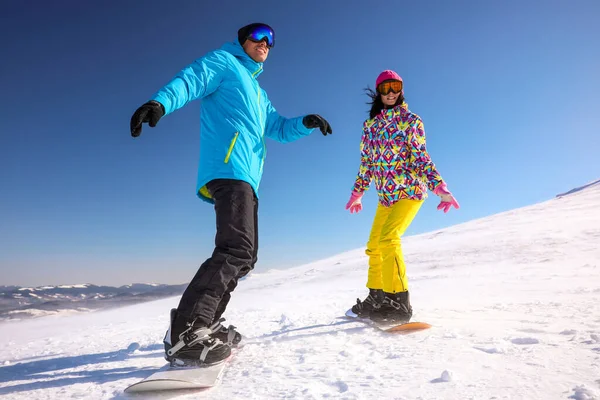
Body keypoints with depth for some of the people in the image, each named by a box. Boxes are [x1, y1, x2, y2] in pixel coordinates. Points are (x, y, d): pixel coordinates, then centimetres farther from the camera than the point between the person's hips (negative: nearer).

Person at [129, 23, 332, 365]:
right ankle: (186, 332, -25)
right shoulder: (224, 62, 12)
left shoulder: (258, 94, 36)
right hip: (229, 168, -10)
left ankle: (206, 325, 15)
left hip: (246, 179, 10)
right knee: (237, 250, -25)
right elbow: (190, 81, -7)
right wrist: (160, 102, -28)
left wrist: (306, 123, 14)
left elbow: (280, 130, 35)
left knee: (243, 256, 9)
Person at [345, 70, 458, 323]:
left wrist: (440, 188, -20)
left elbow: (421, 158, -9)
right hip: (385, 196, 7)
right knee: (373, 246, 11)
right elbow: (367, 162, 17)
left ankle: (399, 303, -17)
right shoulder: (370, 125, 10)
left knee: (388, 239, -24)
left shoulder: (410, 120, -4)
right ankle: (377, 298, 25)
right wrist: (357, 193, 20)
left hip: (410, 190, -6)